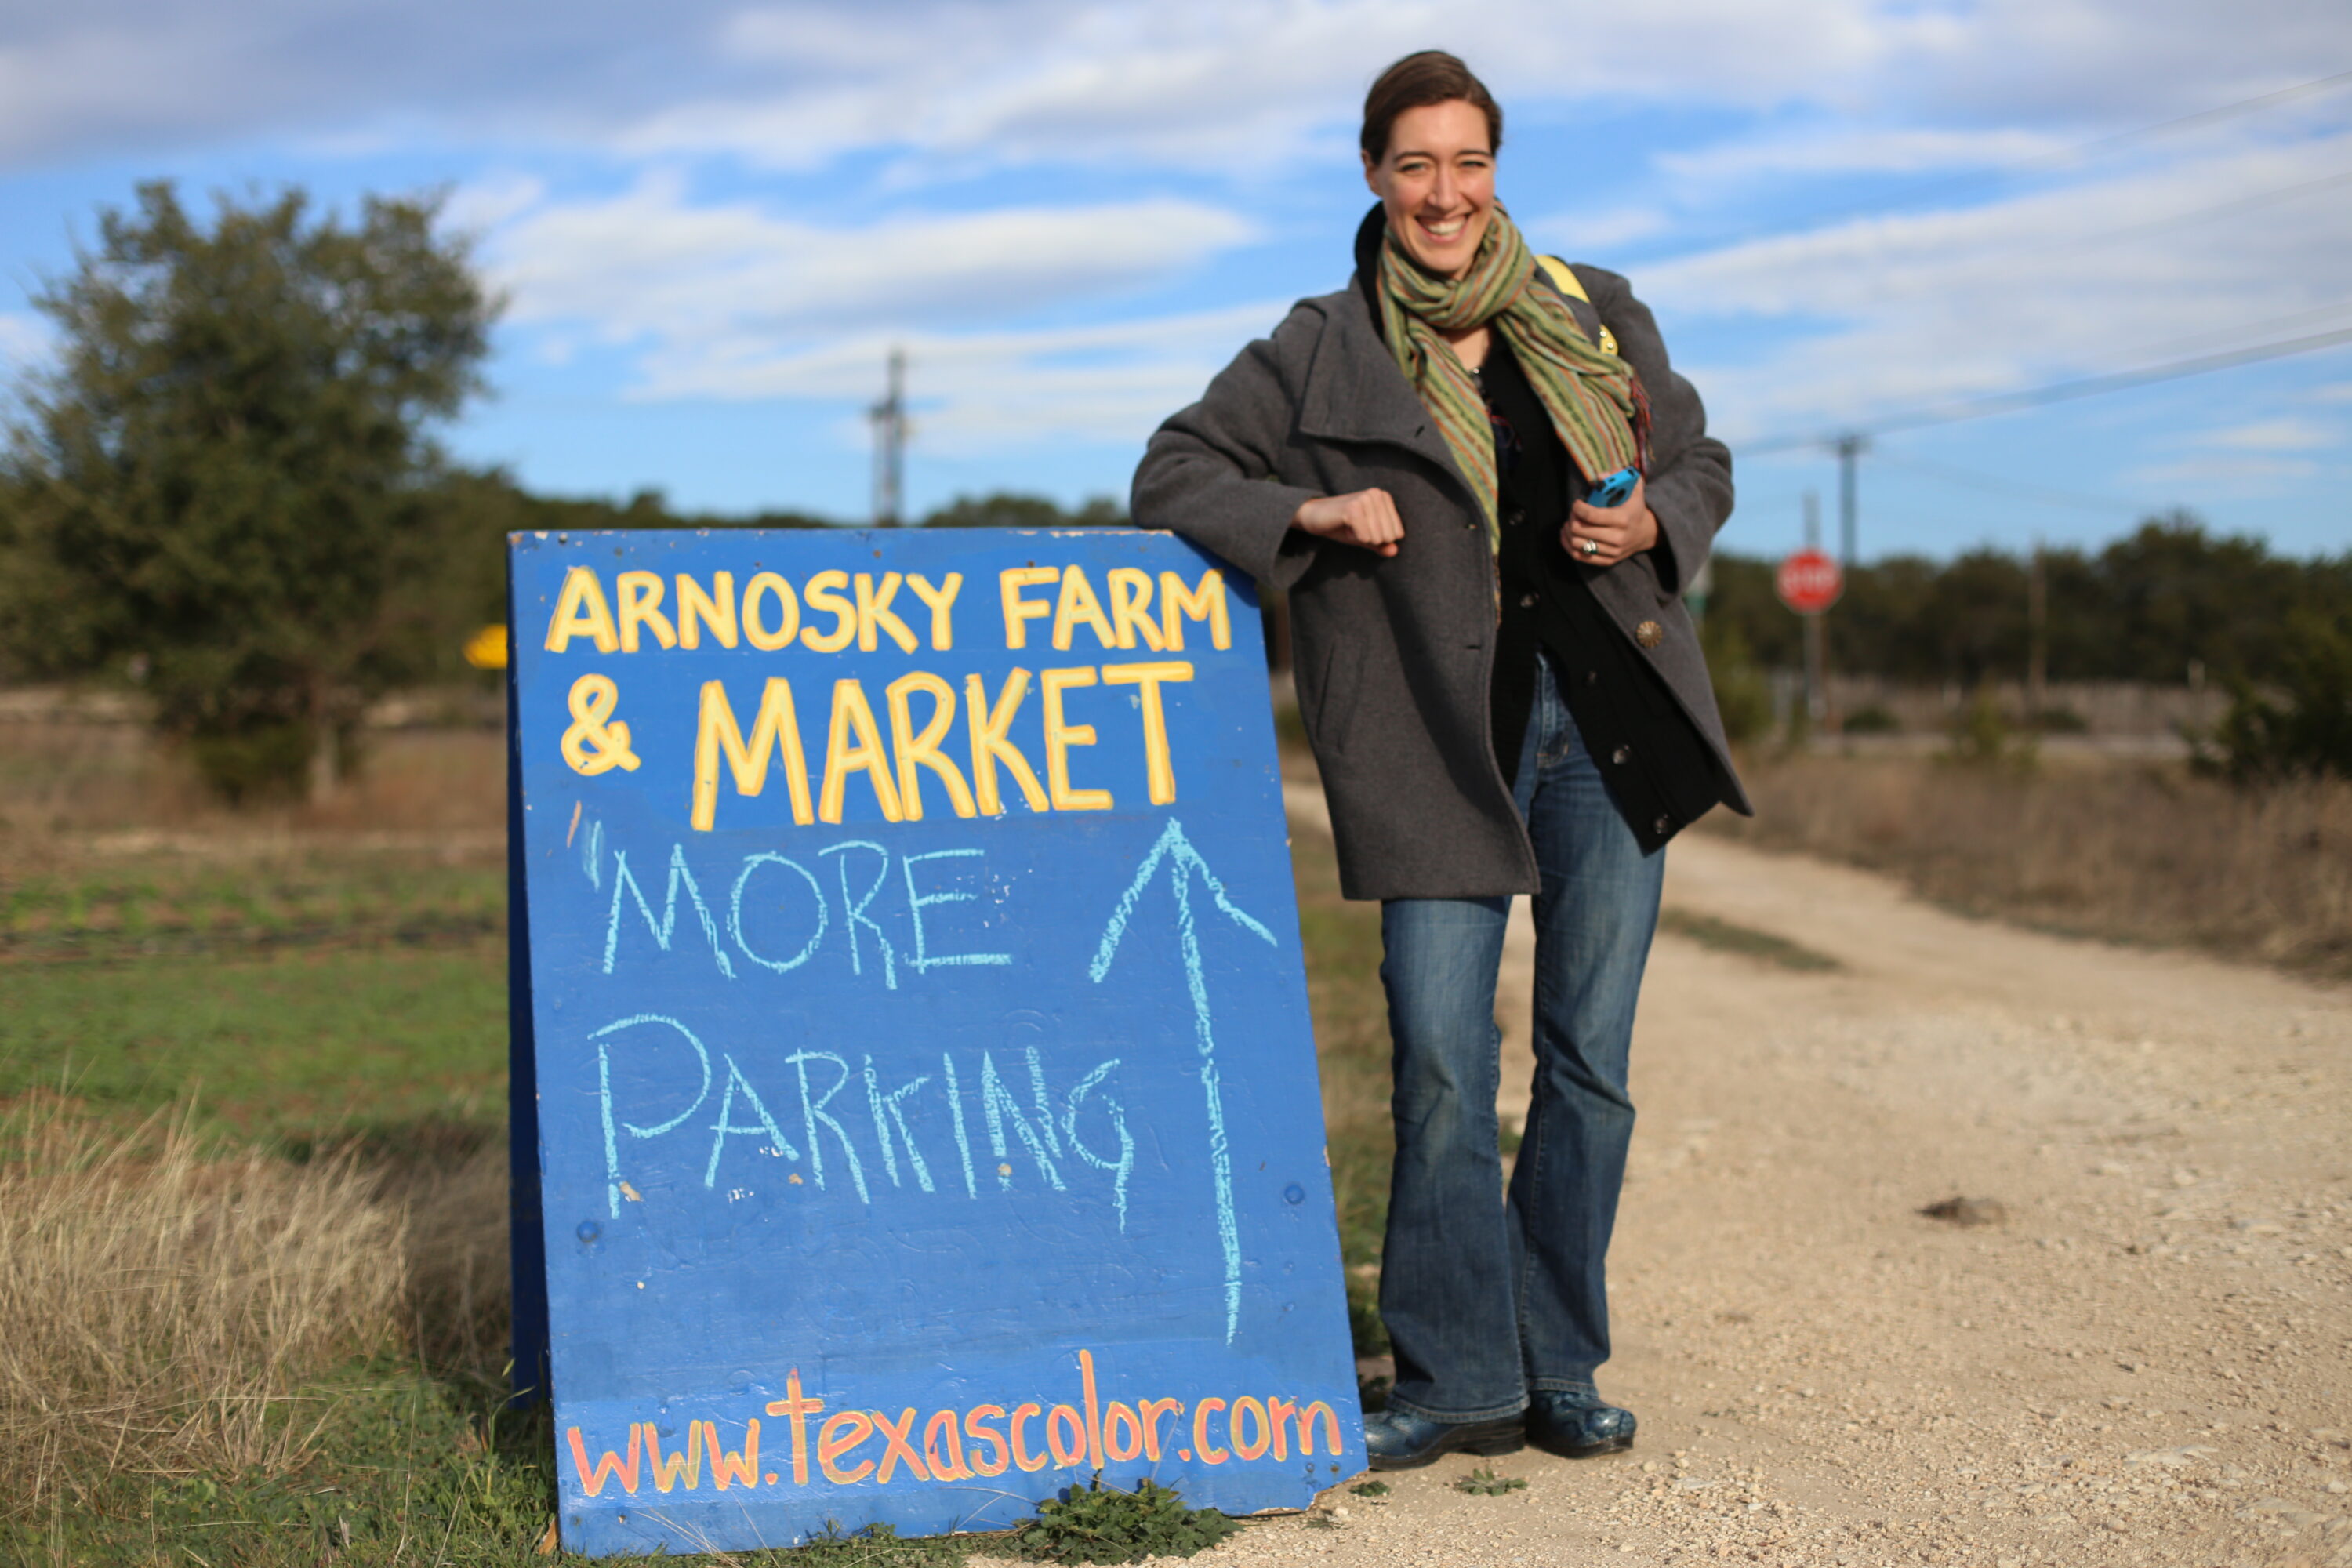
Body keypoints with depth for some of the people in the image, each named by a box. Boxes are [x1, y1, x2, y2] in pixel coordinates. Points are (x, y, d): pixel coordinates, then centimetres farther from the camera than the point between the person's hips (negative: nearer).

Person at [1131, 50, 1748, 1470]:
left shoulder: (1600, 318, 11)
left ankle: (1560, 1373, 17)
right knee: (1442, 1068, -6)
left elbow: (1701, 464, 21)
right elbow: (1175, 472, 7)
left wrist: (1651, 525, -2)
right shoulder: (1319, 354, 4)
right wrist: (1310, 514, -10)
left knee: (1590, 1059, 5)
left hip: (1608, 715, 2)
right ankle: (1461, 1381, 7)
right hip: (1439, 739, -2)